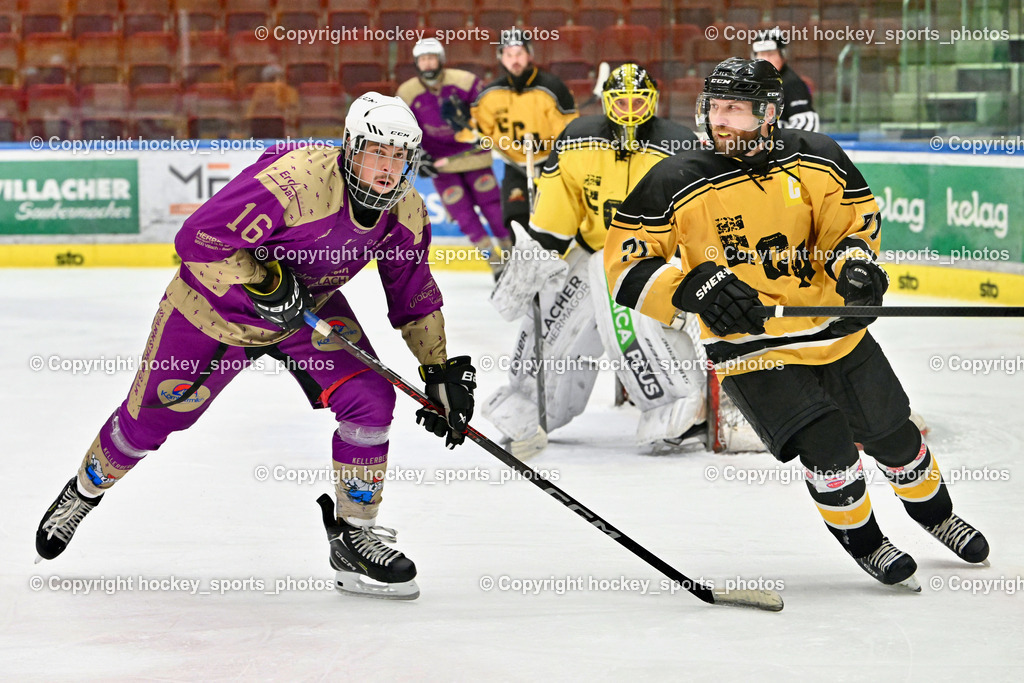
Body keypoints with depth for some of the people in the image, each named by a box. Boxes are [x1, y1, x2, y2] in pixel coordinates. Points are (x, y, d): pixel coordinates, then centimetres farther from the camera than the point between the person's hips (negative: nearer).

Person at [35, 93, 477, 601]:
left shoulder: (406, 212, -15)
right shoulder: (296, 179, -37)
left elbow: (415, 297, 0)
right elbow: (198, 239, -34)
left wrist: (443, 372, -3)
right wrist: (263, 284, -37)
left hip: (310, 307, 5)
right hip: (217, 303, -5)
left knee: (371, 400, -15)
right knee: (150, 418, 5)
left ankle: (353, 534, 1)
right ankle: (83, 491, 36)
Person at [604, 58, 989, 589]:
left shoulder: (816, 159, -6)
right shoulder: (675, 183, -13)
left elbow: (856, 221, 7)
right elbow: (627, 267, -11)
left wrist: (854, 261, -16)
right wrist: (695, 289, -25)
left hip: (833, 325, 3)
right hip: (749, 345, -3)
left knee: (892, 433, 13)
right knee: (825, 441, -17)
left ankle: (935, 514, 44)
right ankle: (864, 543, 10)